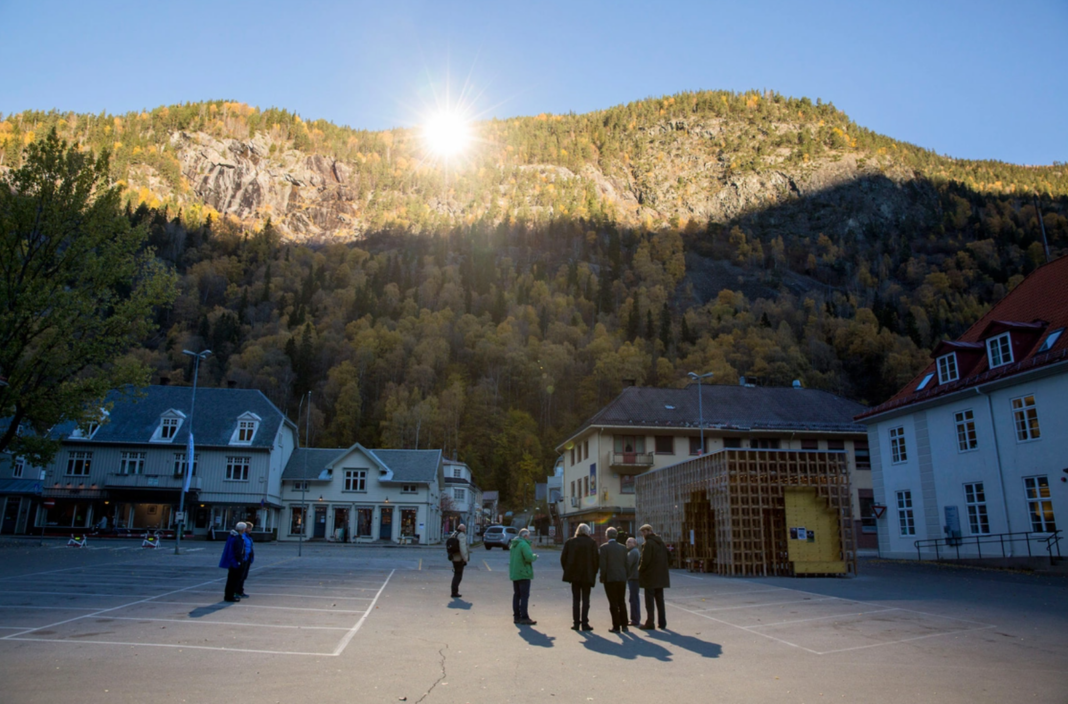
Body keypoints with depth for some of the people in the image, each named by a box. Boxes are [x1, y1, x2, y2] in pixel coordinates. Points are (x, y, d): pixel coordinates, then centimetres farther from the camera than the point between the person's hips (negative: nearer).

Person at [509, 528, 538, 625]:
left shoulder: (514, 544, 14)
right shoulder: (524, 544, -15)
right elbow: (529, 557, -25)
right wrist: (535, 556, -4)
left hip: (514, 573, 9)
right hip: (523, 574, -9)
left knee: (516, 595, 13)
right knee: (524, 596, -6)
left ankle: (516, 616, 17)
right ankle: (524, 618, -8)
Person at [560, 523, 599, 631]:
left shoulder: (570, 542, 2)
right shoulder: (592, 543, -4)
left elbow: (563, 558, 1)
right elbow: (595, 559, -6)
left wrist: (567, 570, 11)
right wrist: (594, 573, 5)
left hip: (574, 574, 2)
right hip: (587, 575, -2)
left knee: (575, 599, 9)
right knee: (585, 599, 5)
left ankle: (576, 623, 9)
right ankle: (584, 623, 2)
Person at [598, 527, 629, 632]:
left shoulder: (604, 547, -7)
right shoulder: (623, 548, 7)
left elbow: (603, 564, -11)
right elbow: (626, 564, 8)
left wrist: (602, 578, -2)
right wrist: (625, 578, 16)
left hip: (610, 578, -5)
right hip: (622, 578, 5)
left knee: (613, 603, 1)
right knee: (622, 602, 14)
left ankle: (616, 626, 2)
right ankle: (624, 625, 17)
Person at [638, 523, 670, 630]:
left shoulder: (648, 543, -15)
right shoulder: (661, 542, 11)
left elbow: (645, 560, -19)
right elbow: (668, 556, 13)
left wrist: (640, 569, -5)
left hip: (650, 576, -8)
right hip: (661, 576, 8)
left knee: (649, 600, -1)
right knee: (659, 599, 13)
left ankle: (649, 623, 1)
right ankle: (662, 623, 16)